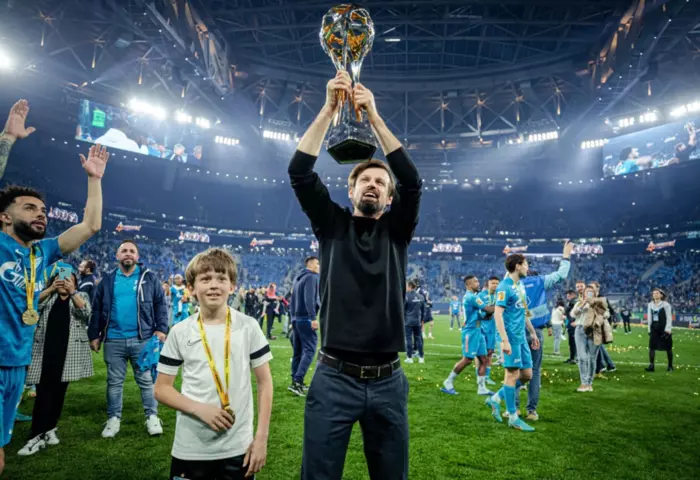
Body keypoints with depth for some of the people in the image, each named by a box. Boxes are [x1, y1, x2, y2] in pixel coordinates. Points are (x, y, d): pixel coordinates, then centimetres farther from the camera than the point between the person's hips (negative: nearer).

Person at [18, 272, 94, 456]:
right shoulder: (47, 296, 16)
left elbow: (86, 312, -9)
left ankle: (49, 429, 17)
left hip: (68, 351, 0)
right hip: (44, 350, 0)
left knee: (59, 391, 6)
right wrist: (50, 289, -17)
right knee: (43, 392, -6)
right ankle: (38, 435, -6)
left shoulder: (81, 296, 12)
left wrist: (72, 292, -21)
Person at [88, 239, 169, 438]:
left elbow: (160, 304, 1)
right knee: (114, 381, 11)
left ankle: (152, 417, 15)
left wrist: (160, 329, -8)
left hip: (142, 338, -2)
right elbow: (97, 309, 11)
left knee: (147, 380, 6)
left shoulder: (149, 277, 3)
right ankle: (113, 419, 23)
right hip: (113, 340, 2)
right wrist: (94, 335, 7)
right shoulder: (108, 280, 8)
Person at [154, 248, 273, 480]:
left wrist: (261, 438, -5)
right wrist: (199, 409, -14)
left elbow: (264, 382, 0)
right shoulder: (180, 333, -4)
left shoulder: (248, 327, -5)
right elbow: (161, 389, 2)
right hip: (190, 450, 1)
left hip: (238, 448, 0)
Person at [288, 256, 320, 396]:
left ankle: (296, 381, 15)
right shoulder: (311, 277, -9)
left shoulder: (298, 278, 18)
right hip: (306, 319, -9)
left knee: (298, 351, 12)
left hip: (296, 318, 9)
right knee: (309, 350, -9)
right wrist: (313, 318, -25)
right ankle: (297, 381, -18)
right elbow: (309, 299, -21)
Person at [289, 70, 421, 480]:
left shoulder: (397, 231, 9)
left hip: (387, 381, 2)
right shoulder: (333, 225, 7)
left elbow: (413, 181, -7)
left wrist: (374, 116, -8)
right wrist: (329, 109, -9)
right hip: (334, 378, -1)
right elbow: (300, 172, -5)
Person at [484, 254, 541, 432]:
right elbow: (498, 314, -19)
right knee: (513, 375, -1)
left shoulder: (520, 285, 14)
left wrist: (532, 333, 22)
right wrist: (505, 340, -23)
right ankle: (513, 417, 11)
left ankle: (496, 399, 22)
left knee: (527, 374, 10)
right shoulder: (504, 287, -14)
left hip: (521, 337, 9)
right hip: (511, 337, -9)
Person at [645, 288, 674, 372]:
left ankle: (670, 366, 20)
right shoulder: (650, 305, 8)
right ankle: (651, 365, -6)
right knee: (651, 346, -6)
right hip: (654, 328, 4)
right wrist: (649, 329, 10)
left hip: (664, 328, -4)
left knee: (668, 348, 7)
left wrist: (667, 330, -14)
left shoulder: (666, 305, -7)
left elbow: (669, 318, -9)